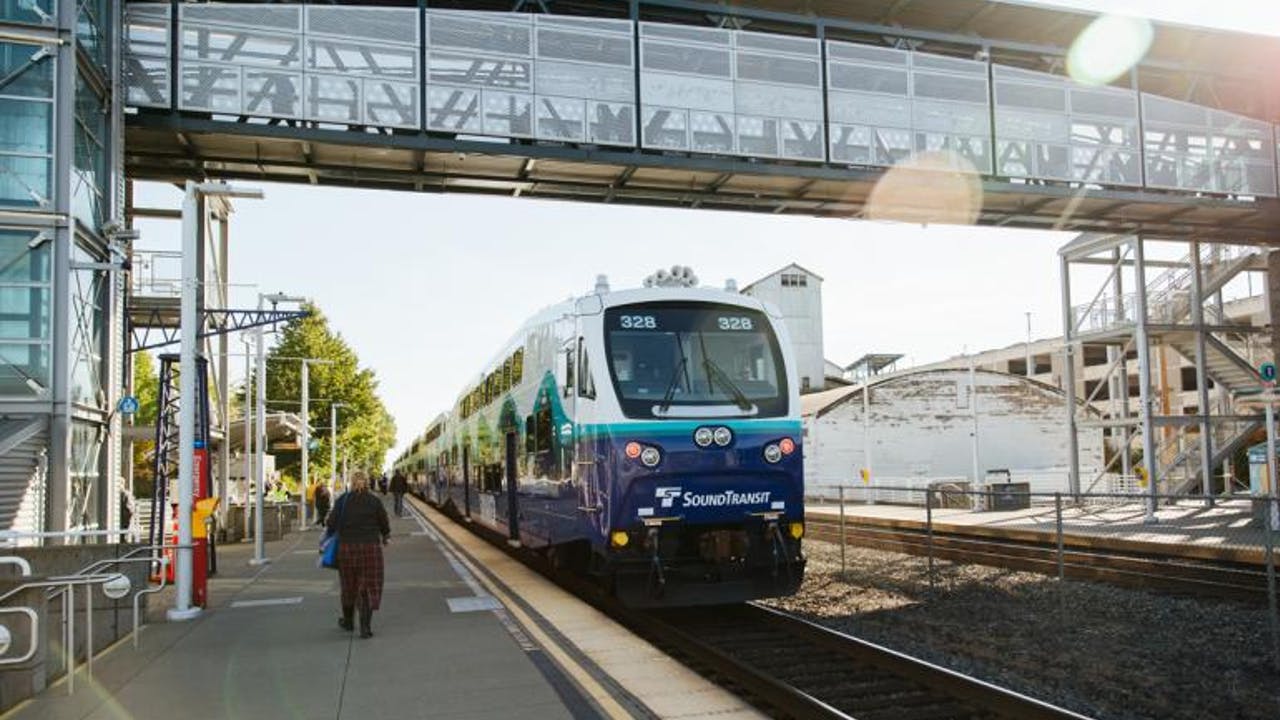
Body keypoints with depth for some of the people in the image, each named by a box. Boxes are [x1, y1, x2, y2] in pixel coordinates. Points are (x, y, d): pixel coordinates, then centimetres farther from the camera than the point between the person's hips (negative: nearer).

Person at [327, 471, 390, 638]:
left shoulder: (342, 500, -3)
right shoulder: (374, 501, -4)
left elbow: (332, 524, -4)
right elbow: (384, 524, 2)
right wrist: (385, 536, 23)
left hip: (347, 547, 2)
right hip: (370, 547, -1)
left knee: (349, 584, 18)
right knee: (368, 586, 4)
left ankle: (347, 621, 35)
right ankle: (365, 626, -4)